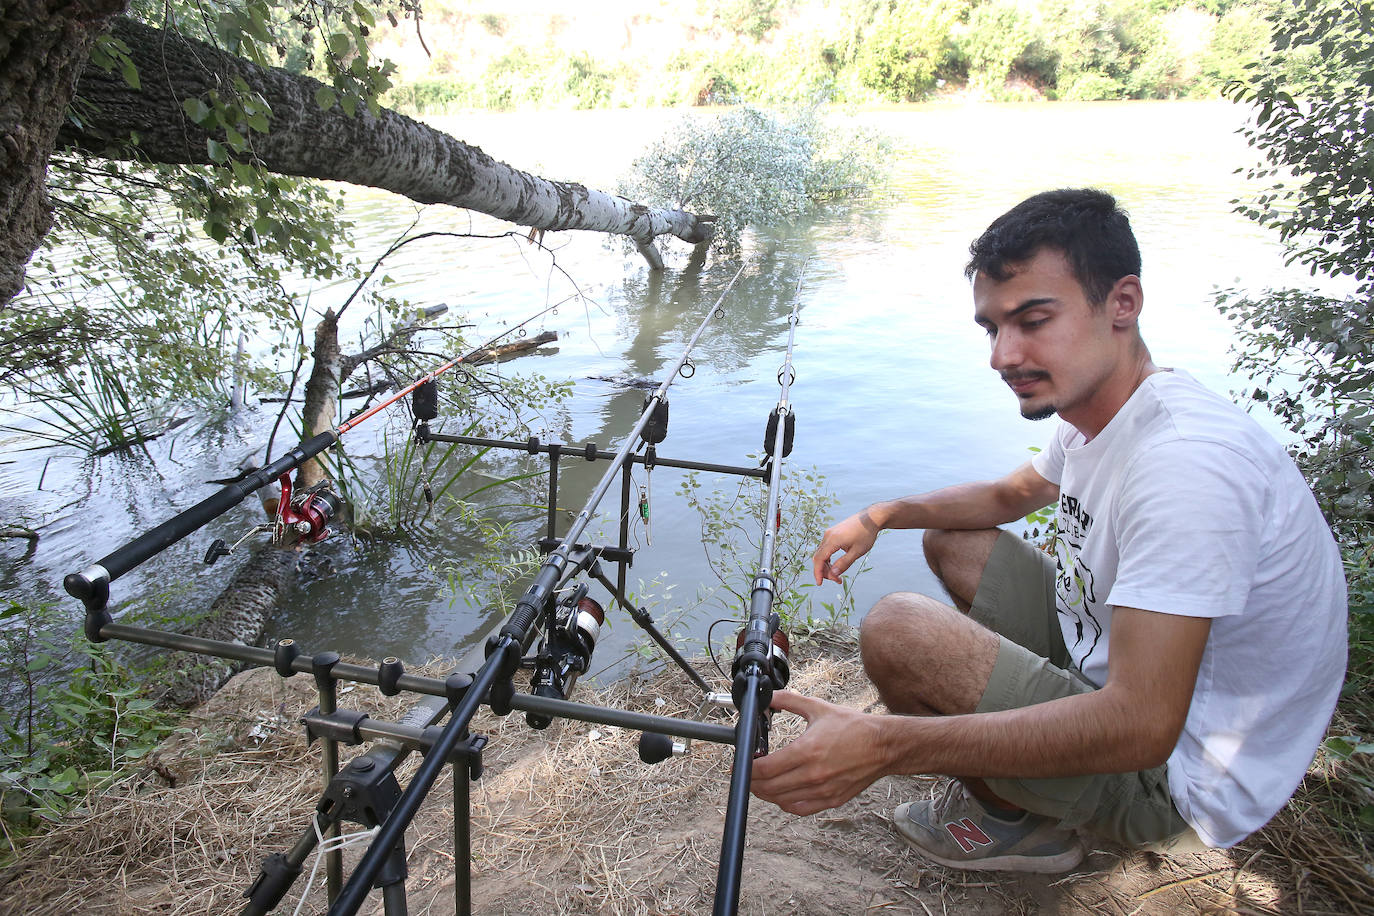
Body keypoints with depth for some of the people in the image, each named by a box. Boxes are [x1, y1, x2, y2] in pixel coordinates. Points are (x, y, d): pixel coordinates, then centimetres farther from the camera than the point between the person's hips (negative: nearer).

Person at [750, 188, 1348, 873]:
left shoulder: (1183, 461, -32)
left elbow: (1141, 727, -38)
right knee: (952, 542, 11)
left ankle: (1013, 819, 7)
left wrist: (885, 745, -44)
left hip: (1176, 783, -9)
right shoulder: (1095, 411, -2)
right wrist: (881, 515, 3)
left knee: (898, 630, -22)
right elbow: (1010, 494, 19)